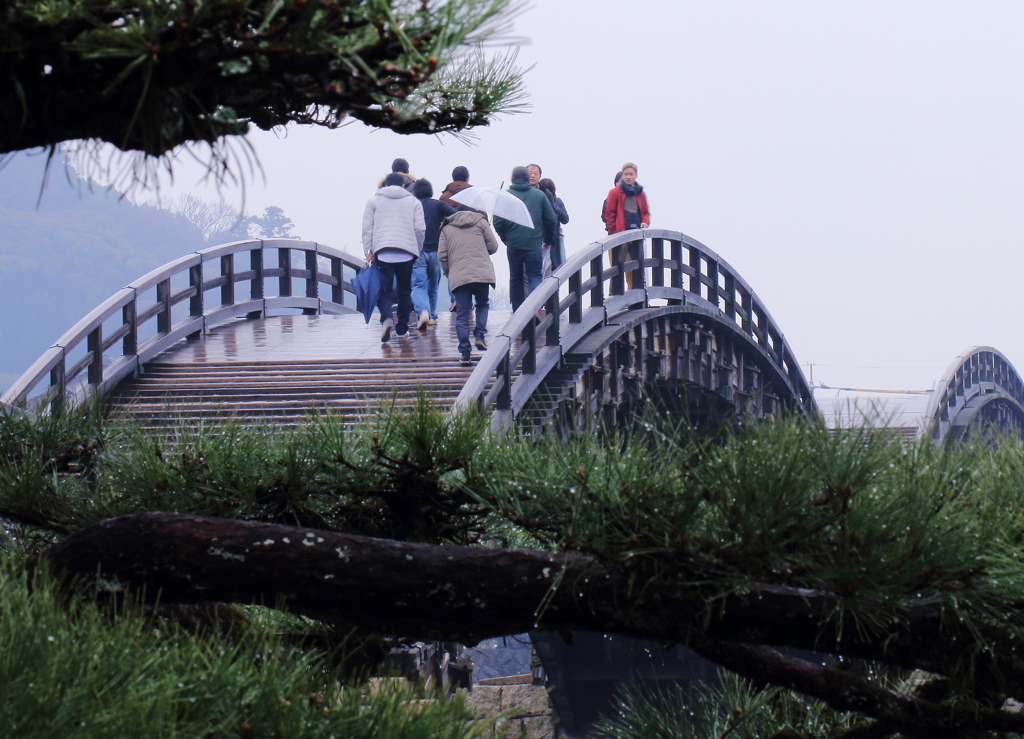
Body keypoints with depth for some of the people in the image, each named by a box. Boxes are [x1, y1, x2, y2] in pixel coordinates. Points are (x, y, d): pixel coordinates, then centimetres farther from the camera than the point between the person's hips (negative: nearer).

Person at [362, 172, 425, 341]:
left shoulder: (374, 200, 12)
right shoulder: (413, 201, 14)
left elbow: (367, 227, 6)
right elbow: (420, 229, 7)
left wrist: (368, 250, 6)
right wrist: (417, 251, 18)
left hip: (383, 251, -1)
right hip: (407, 252, 1)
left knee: (384, 289, -1)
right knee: (405, 290, 12)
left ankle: (386, 318, -27)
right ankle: (402, 327, 13)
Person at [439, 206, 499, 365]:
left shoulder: (447, 228, 14)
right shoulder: (480, 222, 10)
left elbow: (442, 255, 7)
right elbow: (493, 246, 8)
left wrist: (448, 272, 20)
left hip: (458, 276, 1)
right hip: (481, 273, 0)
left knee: (462, 314, 1)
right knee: (482, 304, 21)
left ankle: (465, 353, -3)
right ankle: (480, 336, 1)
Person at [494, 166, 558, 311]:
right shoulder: (539, 195, 4)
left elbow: (498, 222, -5)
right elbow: (551, 220, 6)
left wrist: (506, 239, 12)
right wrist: (548, 239, 22)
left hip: (513, 244, 0)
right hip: (534, 244, 0)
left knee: (515, 279, 12)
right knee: (534, 277, -1)